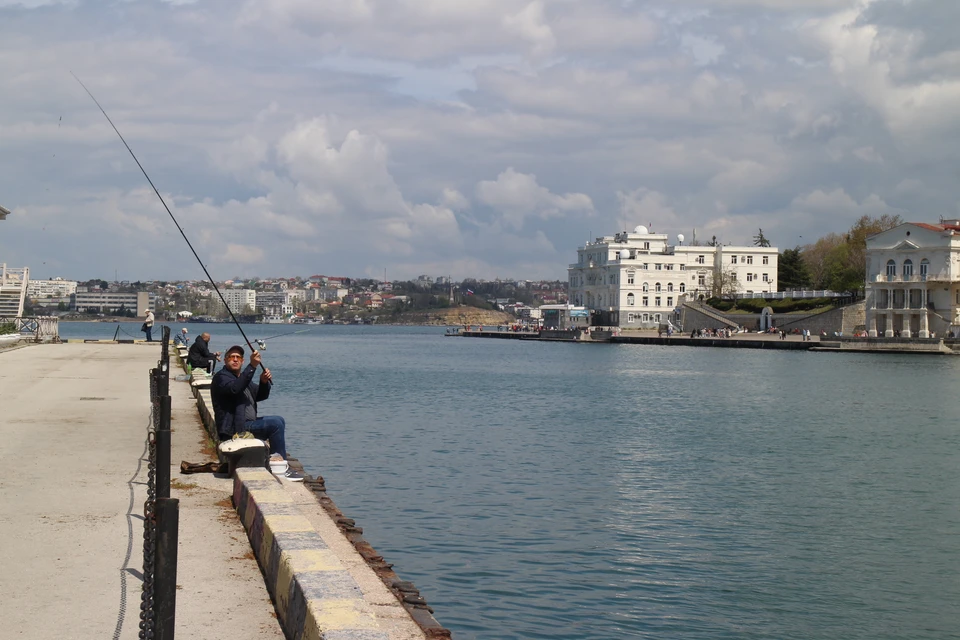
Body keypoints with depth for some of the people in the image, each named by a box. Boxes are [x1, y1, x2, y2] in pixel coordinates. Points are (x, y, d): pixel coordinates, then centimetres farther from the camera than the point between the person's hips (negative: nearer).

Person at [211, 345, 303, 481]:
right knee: (276, 423, -20)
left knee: (279, 422, 19)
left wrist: (264, 382, -9)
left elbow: (261, 396, 14)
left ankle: (275, 457, 18)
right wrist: (252, 366, -37)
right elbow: (234, 388, -31)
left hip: (247, 424, 10)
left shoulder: (242, 377, 21)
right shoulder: (221, 377, -8)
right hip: (234, 429, -10)